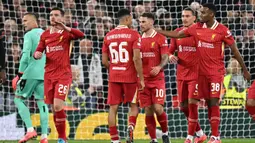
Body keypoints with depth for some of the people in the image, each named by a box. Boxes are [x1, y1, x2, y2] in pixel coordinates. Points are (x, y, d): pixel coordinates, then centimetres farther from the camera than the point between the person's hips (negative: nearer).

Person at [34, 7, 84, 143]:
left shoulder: (66, 32, -1)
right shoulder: (45, 35, 12)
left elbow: (81, 35, -20)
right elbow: (38, 51, 16)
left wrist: (66, 28, -30)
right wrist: (36, 54, -7)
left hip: (63, 74, -5)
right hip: (49, 75, 5)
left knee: (58, 105, -17)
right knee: (54, 108, 7)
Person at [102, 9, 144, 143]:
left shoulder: (108, 36, 7)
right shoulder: (133, 35, -7)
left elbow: (104, 61, 8)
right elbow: (136, 58, -14)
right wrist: (141, 79, -9)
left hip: (114, 77, 3)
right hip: (130, 76, -3)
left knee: (113, 108, 5)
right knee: (133, 105, 13)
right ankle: (130, 128, -13)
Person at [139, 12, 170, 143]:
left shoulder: (160, 38, -3)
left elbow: (165, 58, -7)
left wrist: (159, 67, -26)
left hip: (157, 79, -4)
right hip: (143, 80, 4)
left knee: (158, 108, -13)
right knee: (148, 110, 2)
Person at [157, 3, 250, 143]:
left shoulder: (222, 30, -10)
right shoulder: (197, 28, 4)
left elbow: (235, 50, -5)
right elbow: (177, 34, 14)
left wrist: (244, 70, -2)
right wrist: (157, 31, 11)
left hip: (216, 72, -5)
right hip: (202, 72, 5)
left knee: (214, 102, -12)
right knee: (208, 103, 7)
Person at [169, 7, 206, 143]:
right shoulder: (177, 33, 9)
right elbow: (170, 51, 16)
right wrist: (171, 56, -7)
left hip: (196, 73, -6)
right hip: (181, 74, 6)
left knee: (192, 103, -13)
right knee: (183, 106, 8)